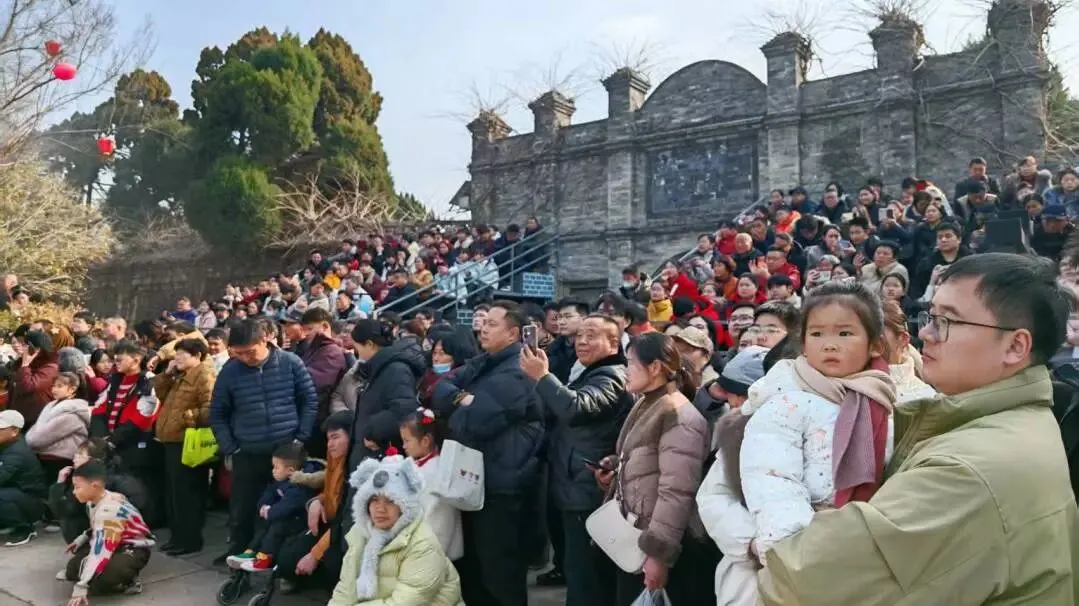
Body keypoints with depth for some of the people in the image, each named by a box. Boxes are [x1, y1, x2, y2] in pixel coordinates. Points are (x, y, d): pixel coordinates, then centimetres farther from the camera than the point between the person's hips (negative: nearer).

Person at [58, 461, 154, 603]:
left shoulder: (109, 510, -30)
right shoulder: (94, 501, -3)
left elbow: (100, 552, -34)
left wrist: (81, 587, -34)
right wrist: (80, 540, 5)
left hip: (134, 550, -9)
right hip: (114, 545, 9)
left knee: (96, 581, -30)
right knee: (73, 569, -3)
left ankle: (128, 581, -4)